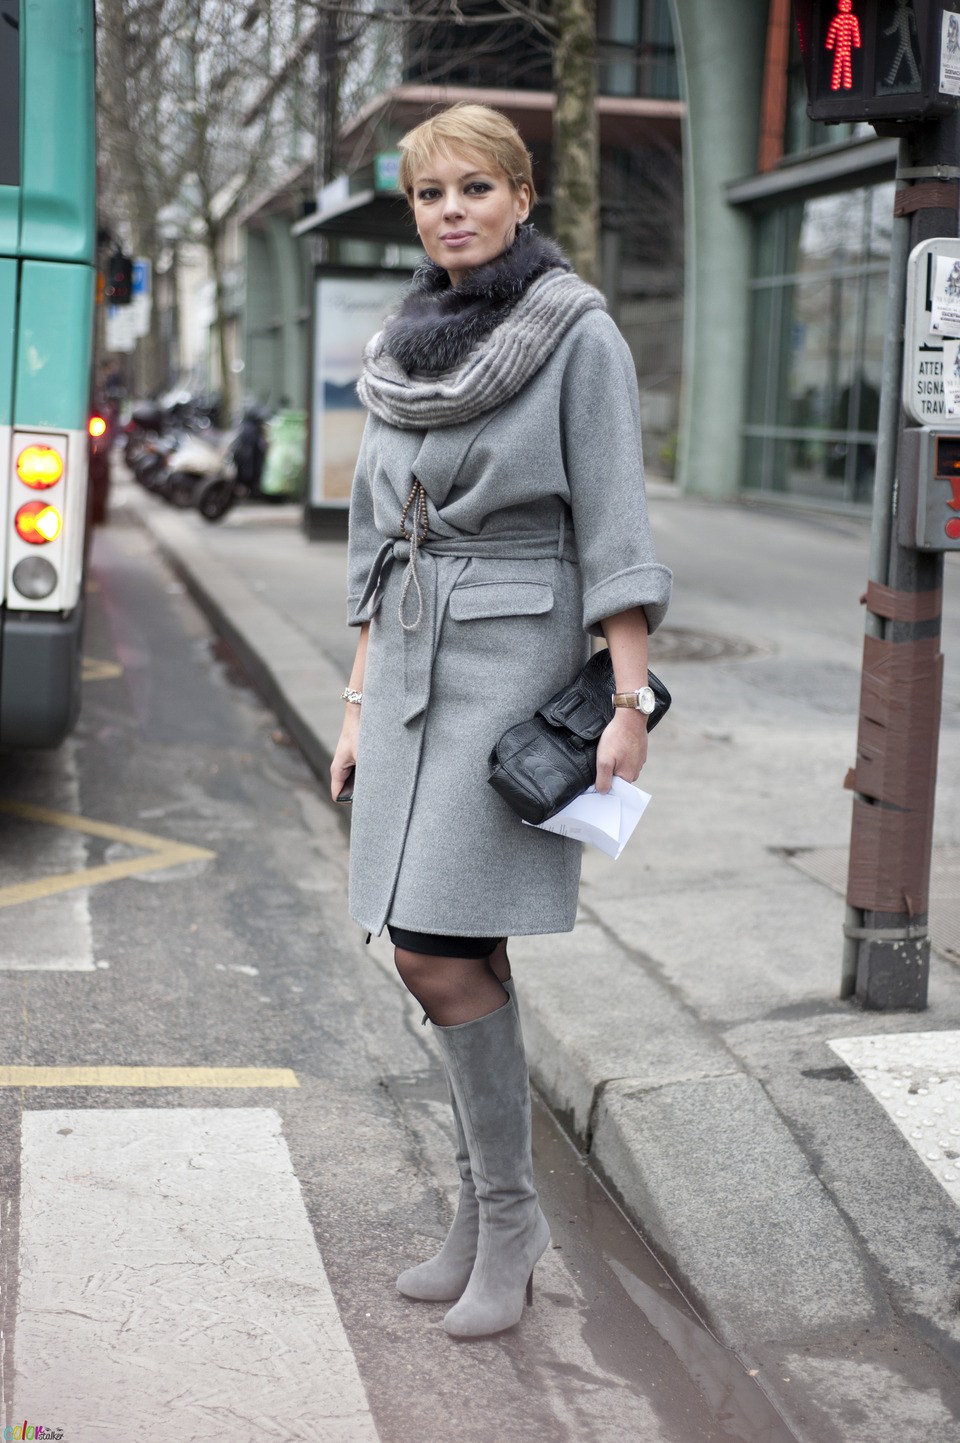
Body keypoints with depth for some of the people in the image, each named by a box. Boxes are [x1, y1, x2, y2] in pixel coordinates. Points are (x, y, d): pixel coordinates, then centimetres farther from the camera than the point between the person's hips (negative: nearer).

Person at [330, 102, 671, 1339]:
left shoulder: (579, 335, -6)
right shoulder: (405, 350, 12)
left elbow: (614, 526, -11)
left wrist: (632, 702, -17)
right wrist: (359, 702, 14)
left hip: (520, 659, -6)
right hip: (410, 665, 6)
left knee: (439, 951, -11)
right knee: (445, 953, 7)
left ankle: (505, 1210, 7)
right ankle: (489, 1216, 19)